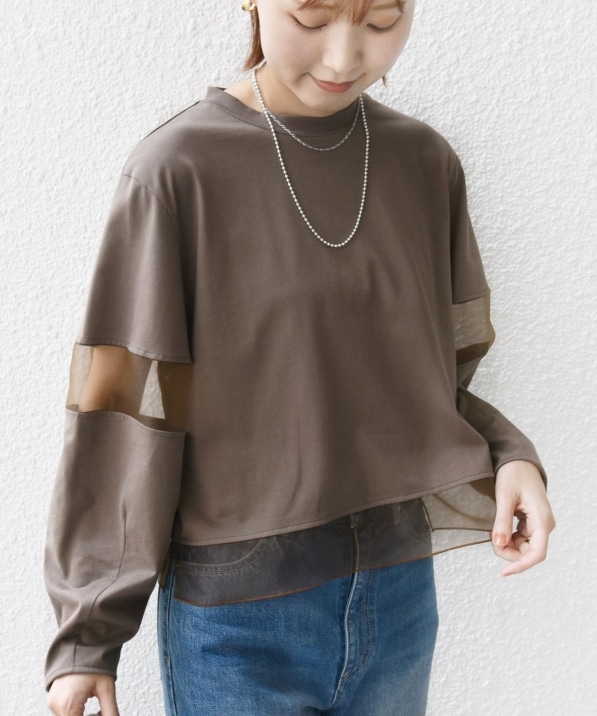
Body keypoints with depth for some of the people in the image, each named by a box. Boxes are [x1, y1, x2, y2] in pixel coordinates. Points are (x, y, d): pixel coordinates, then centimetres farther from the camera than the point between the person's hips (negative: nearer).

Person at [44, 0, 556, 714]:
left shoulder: (427, 165, -1)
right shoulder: (177, 171, -14)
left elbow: (434, 378, 8)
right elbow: (117, 420, -11)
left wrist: (507, 456, -11)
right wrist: (86, 635, -6)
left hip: (400, 601, 4)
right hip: (236, 619, -3)